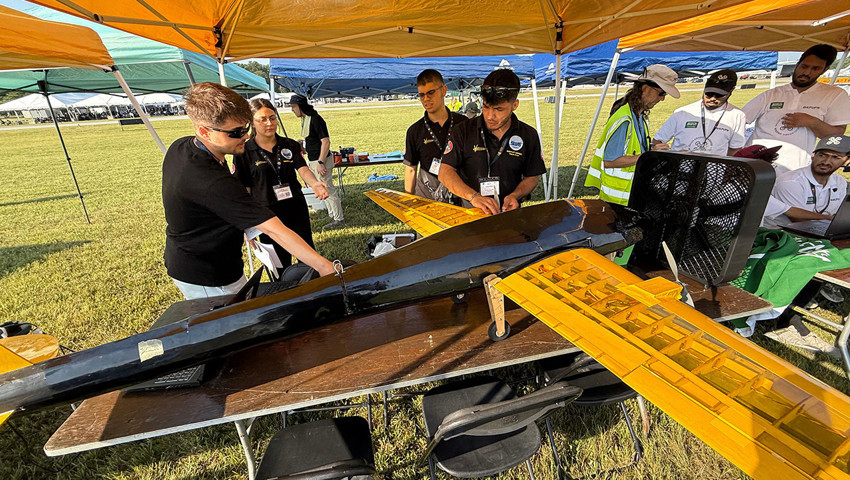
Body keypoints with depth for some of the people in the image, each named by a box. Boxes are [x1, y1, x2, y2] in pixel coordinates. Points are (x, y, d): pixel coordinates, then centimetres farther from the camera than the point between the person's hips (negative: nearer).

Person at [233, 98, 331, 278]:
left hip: (296, 208, 3)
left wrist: (314, 183, -34)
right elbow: (243, 189, -2)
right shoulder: (243, 151, -3)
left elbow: (302, 169, -10)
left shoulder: (290, 145, 4)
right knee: (281, 264, 10)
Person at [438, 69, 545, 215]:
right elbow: (445, 172, -4)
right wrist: (473, 196, -19)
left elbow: (532, 177, 14)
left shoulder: (529, 136, 7)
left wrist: (515, 196, -8)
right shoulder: (463, 131, 2)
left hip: (509, 214, 2)